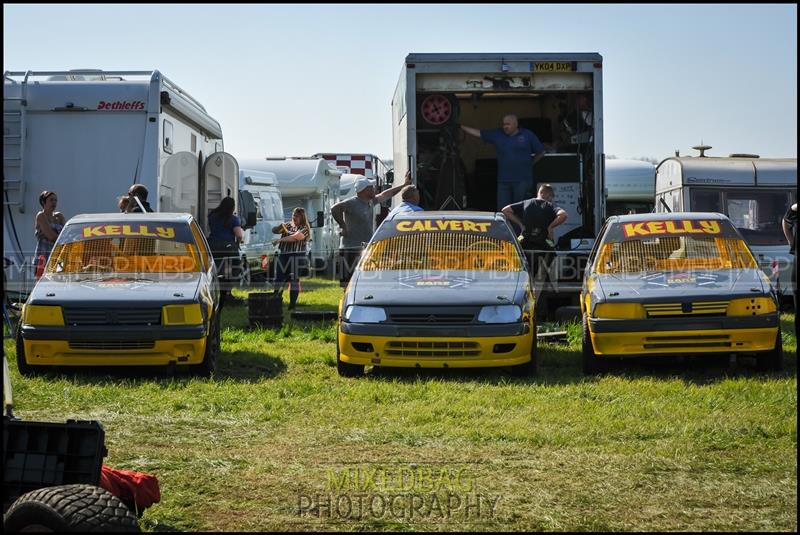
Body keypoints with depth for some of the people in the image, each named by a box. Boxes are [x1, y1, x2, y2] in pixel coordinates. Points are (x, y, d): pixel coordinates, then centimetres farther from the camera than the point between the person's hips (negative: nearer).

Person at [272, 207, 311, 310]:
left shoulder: (304, 228, -2)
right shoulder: (288, 225, 18)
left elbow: (295, 237, -17)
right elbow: (274, 231, 13)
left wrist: (279, 240, -16)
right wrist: (280, 227, -9)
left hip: (296, 256, -5)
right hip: (283, 255, 5)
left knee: (294, 281, -5)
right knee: (278, 279, 1)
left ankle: (292, 304, -3)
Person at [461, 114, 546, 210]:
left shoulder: (528, 135, 2)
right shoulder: (497, 134, 9)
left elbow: (540, 153, 9)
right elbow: (478, 133, 10)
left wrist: (530, 164, 11)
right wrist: (461, 127, 6)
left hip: (522, 180, -3)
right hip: (503, 180, 3)